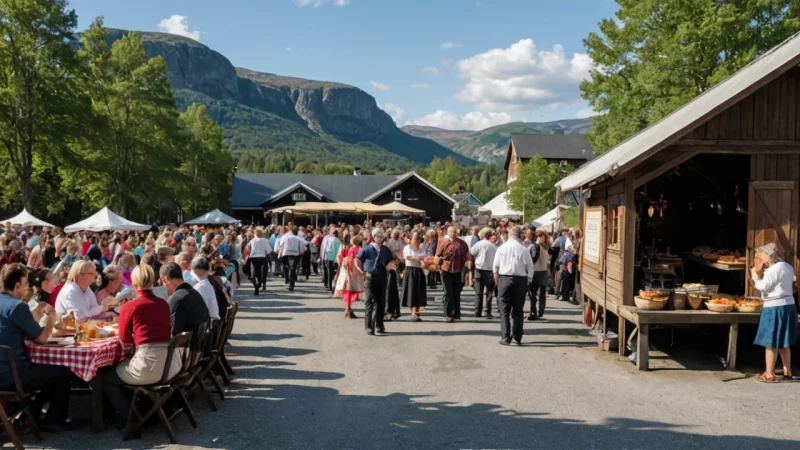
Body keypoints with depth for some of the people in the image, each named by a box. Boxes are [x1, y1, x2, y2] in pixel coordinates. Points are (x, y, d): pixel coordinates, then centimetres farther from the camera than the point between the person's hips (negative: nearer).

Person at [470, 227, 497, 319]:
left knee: (478, 293, 9)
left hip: (480, 269, 0)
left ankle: (478, 312, 10)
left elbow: (470, 253, -5)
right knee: (488, 292, 6)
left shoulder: (479, 244, -5)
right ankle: (488, 313, 0)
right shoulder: (493, 246, -2)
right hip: (490, 271, 0)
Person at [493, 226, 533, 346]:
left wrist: (497, 279, 11)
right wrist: (528, 281, 10)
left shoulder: (502, 248, -3)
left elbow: (495, 267, -1)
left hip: (504, 279, 0)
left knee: (504, 310, 8)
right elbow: (530, 267, -3)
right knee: (518, 311, 9)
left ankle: (505, 337, 4)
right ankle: (516, 339, 10)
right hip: (520, 280, 0)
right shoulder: (524, 249, -5)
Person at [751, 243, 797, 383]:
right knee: (783, 342, 18)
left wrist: (755, 274, -2)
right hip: (787, 306, 10)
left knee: (771, 343, -2)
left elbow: (763, 286, -15)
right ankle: (787, 372, 26)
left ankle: (769, 374, 3)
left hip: (775, 308, -10)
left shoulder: (775, 268, -18)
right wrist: (760, 272, 7)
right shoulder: (786, 266, 12)